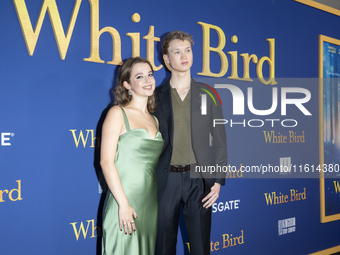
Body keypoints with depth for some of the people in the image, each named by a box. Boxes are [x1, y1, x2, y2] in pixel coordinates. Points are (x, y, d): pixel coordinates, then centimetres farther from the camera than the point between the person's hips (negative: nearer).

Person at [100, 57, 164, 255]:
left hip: (151, 202, 6)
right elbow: (106, 161, -12)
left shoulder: (154, 120, 13)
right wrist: (124, 204, -17)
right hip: (125, 203, -6)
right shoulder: (118, 114, -5)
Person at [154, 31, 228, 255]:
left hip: (199, 179, 0)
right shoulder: (156, 96, 4)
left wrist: (218, 180, -2)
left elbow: (220, 140, 5)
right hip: (166, 179, 0)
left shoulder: (208, 94, 6)